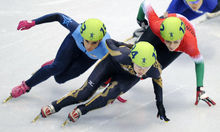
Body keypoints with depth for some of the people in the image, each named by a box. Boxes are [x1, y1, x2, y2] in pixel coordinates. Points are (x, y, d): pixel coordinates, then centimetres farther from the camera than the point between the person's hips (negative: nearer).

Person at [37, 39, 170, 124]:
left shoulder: (155, 69, -37)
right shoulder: (121, 55, -44)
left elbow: (157, 79, -11)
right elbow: (109, 42, -22)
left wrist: (160, 104, -3)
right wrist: (125, 46, -4)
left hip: (129, 76, 1)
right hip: (113, 63, -1)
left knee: (112, 93, -28)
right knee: (85, 92, -7)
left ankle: (81, 110, -6)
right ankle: (55, 106, 16)